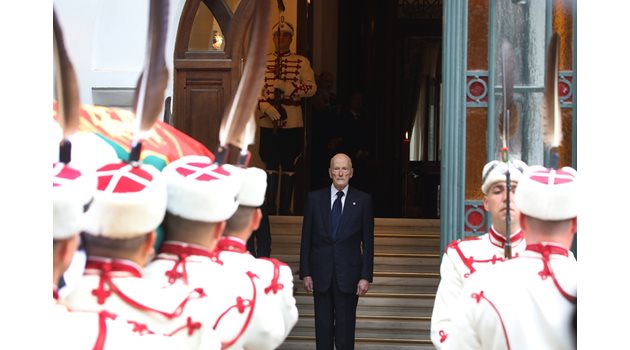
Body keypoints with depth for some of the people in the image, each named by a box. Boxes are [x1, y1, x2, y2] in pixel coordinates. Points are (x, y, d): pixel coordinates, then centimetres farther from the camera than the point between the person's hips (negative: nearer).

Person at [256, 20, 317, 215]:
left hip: (292, 121, 0)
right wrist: (266, 107, -15)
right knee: (271, 166, 4)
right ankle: (270, 208, 11)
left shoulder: (302, 62, 6)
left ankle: (285, 209, 11)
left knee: (289, 166, 4)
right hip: (268, 121, 0)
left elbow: (312, 87, -3)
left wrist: (287, 87, -16)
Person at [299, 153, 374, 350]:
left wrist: (366, 276, -5)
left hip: (349, 274, -1)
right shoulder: (314, 198, 4)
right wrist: (305, 273, 0)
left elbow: (368, 242, 1)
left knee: (346, 327, 2)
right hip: (321, 274, 1)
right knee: (323, 326, 7)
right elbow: (306, 239, 5)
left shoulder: (363, 200, 1)